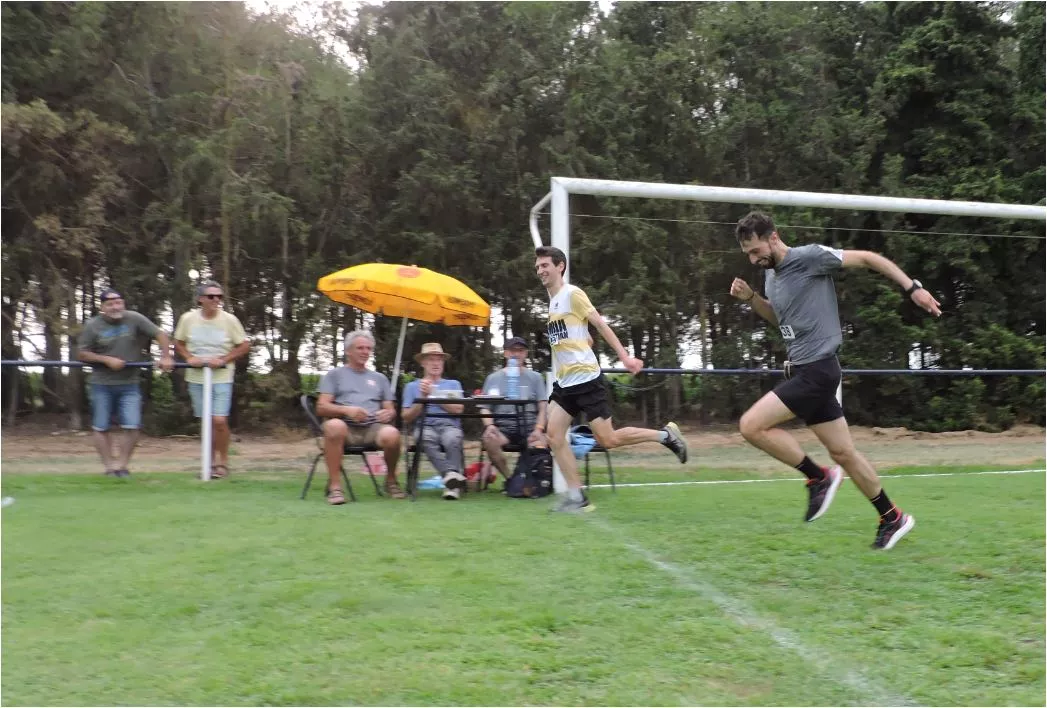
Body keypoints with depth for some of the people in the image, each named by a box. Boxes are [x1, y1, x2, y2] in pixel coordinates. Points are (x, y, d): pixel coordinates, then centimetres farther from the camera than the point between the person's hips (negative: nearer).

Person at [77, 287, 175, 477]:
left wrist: (165, 357, -11)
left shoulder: (134, 319, -5)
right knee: (100, 428, 5)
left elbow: (161, 335, 0)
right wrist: (107, 360, -13)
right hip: (102, 385, 0)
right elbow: (82, 354, -1)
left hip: (129, 384, 0)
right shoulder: (93, 325, -4)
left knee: (131, 427, -5)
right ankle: (110, 466, 16)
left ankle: (122, 465, 10)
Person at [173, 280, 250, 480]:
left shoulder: (229, 319, -7)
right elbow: (178, 344, 11)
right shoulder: (188, 318, -3)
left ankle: (223, 461, 7)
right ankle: (211, 461, 23)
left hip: (222, 377, -2)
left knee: (219, 420, -12)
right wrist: (189, 358, -8)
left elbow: (245, 346, -1)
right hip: (196, 377, 2)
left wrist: (223, 360, -11)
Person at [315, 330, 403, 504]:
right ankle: (334, 485, -31)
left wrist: (389, 413, -5)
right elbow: (321, 407, 5)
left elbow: (391, 409, 21)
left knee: (391, 434, -34)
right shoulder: (334, 375, 17)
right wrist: (347, 410, -14)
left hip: (373, 426, 2)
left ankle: (391, 480, -6)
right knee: (334, 426, -39)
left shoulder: (379, 378, 27)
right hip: (345, 425, -2)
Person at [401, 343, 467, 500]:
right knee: (427, 439, -39)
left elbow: (458, 409, 4)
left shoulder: (453, 384, 23)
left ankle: (451, 480, -31)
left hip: (450, 425, 0)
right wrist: (423, 398, 1)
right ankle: (452, 475, -41)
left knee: (452, 439, -38)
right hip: (425, 427, 0)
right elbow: (407, 418, 12)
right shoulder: (412, 386, 22)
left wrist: (433, 394, 3)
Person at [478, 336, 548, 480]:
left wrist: (539, 428, -11)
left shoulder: (535, 377, 15)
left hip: (529, 425, 0)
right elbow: (485, 408, 10)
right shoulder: (493, 378, 16)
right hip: (503, 425, 1)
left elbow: (543, 407, 8)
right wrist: (489, 425, -11)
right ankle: (510, 479, -12)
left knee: (540, 444, -34)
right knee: (488, 439, -33)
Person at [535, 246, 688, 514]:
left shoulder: (572, 293, -8)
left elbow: (601, 325, -11)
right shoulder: (552, 301, 16)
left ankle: (666, 435, 13)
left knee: (608, 440, -6)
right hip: (564, 381, 8)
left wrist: (624, 356, -16)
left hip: (586, 378, -8)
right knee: (554, 435, -5)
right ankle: (577, 497, 0)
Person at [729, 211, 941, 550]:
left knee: (751, 425, -15)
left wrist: (912, 288, -11)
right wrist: (750, 297, 11)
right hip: (803, 370, 9)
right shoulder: (770, 273, 12)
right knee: (843, 452, 12)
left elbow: (868, 258, -7)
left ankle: (819, 477, 0)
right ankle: (893, 518, 25)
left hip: (817, 369, -9)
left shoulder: (809, 257, -12)